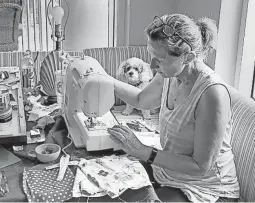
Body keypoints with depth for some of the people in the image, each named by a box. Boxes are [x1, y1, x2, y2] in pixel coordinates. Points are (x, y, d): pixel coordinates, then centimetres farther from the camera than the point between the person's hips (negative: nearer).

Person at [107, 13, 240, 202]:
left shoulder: (212, 92, -30)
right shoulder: (169, 75, -8)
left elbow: (201, 167, -26)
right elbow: (142, 100, 14)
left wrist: (143, 151, -27)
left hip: (205, 187, -6)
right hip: (168, 170, 6)